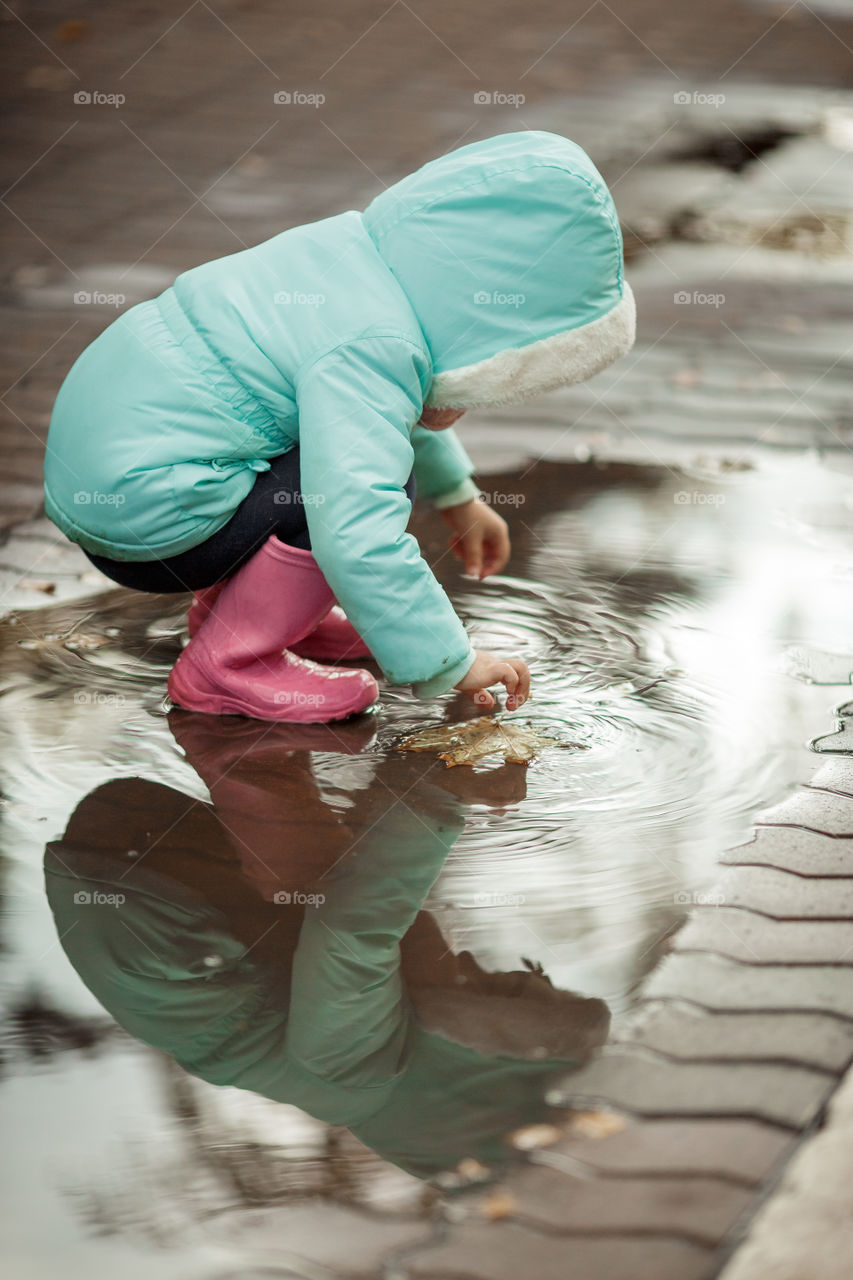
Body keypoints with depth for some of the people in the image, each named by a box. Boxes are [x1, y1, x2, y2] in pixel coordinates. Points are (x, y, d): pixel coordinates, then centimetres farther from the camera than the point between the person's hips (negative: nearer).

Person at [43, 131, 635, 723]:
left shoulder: (360, 250, 3)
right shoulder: (370, 348, -26)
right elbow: (359, 536, -33)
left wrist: (456, 495, 37)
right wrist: (450, 663, -24)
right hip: (142, 520, -10)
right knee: (360, 476, -19)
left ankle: (228, 600, 21)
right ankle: (225, 664, -8)